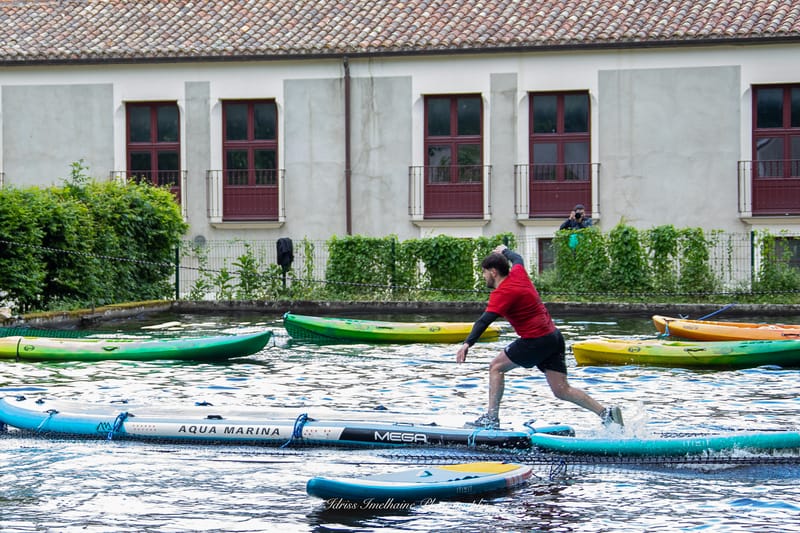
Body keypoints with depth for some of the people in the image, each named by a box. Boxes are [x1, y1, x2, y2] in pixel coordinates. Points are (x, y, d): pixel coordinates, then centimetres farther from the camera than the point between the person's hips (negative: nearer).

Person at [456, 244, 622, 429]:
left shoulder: (502, 293, -13)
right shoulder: (518, 273, 10)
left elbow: (485, 320, -26)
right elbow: (517, 259, 36)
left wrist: (468, 343, -34)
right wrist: (504, 251, 56)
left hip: (536, 340, -9)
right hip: (554, 336, 9)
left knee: (496, 367, 4)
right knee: (562, 390, 6)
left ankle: (491, 418, 1)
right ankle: (606, 413, -4)